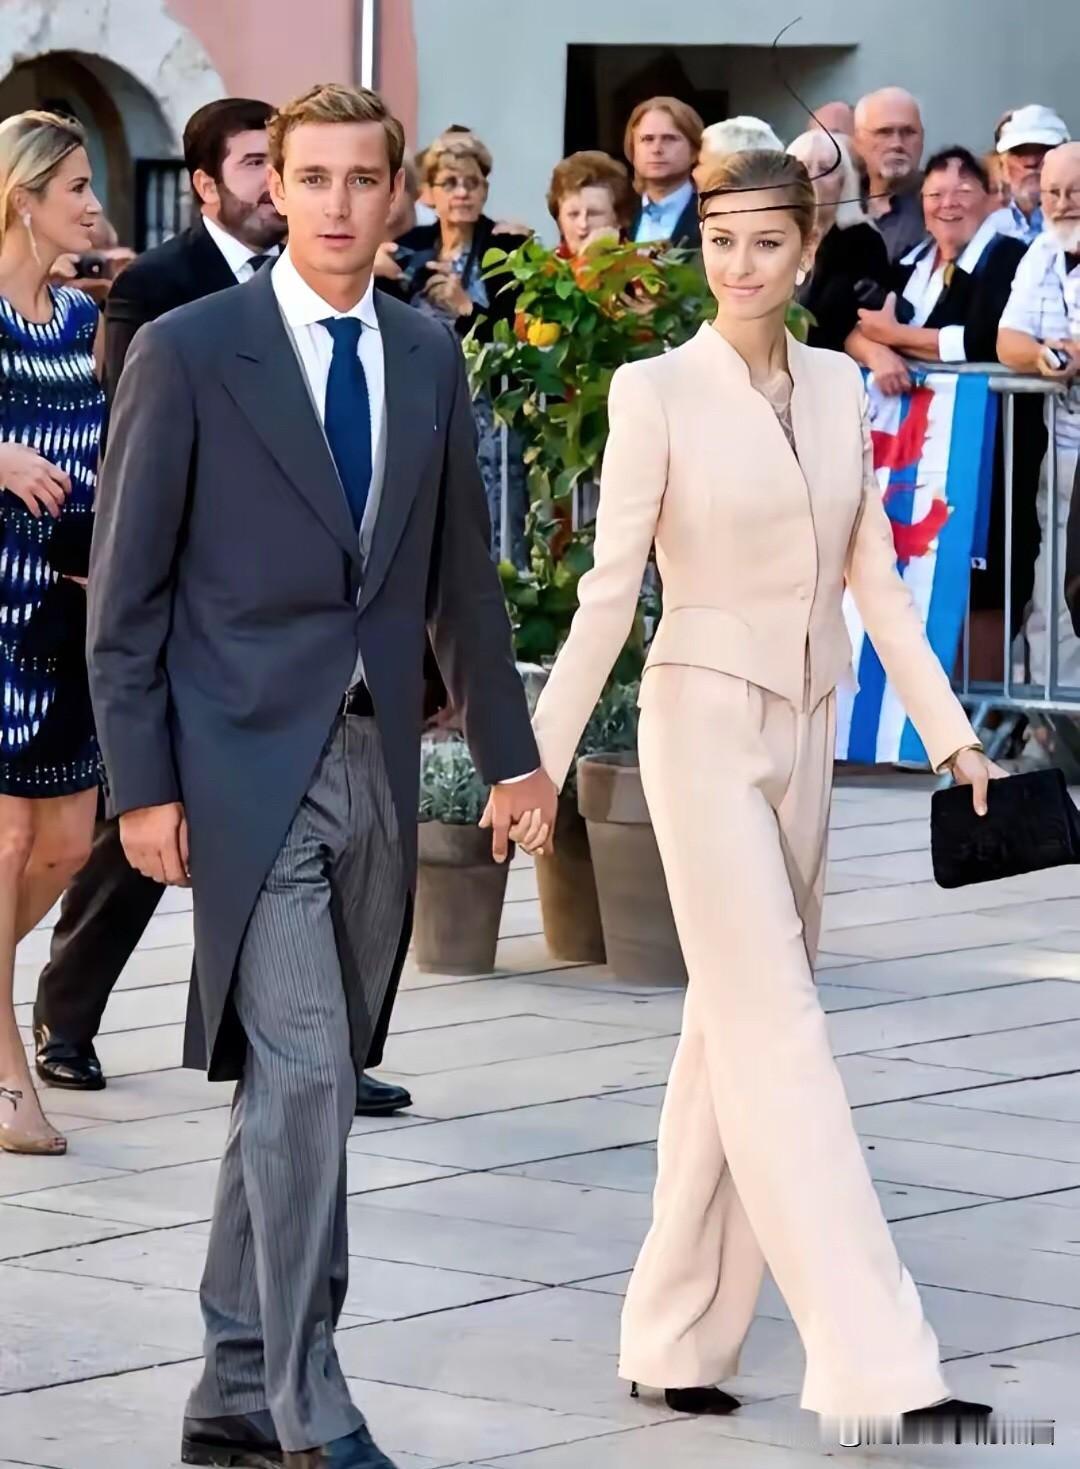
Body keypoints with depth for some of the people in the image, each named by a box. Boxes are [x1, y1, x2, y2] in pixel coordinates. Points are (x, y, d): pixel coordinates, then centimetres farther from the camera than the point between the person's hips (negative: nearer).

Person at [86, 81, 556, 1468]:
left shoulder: (429, 355, 10)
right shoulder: (187, 352, -6)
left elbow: (460, 569, 17)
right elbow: (126, 588, -5)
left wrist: (508, 749, 16)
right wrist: (142, 781, -9)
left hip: (375, 767, 5)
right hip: (247, 767, -5)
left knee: (295, 1085, 10)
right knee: (304, 1073, -13)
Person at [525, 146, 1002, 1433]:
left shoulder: (838, 387, 7)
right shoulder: (658, 390, -8)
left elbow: (874, 578, 11)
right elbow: (611, 586, -8)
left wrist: (949, 731, 8)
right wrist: (538, 757, -10)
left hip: (805, 731, 6)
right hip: (705, 720, -6)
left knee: (735, 1031, 10)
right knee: (778, 1034, -10)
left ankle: (677, 1331, 18)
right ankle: (874, 1362, -14)